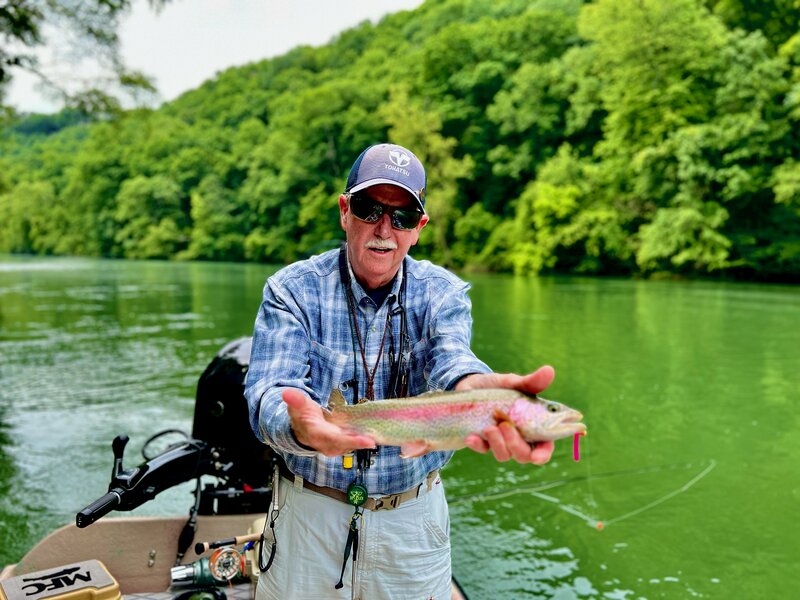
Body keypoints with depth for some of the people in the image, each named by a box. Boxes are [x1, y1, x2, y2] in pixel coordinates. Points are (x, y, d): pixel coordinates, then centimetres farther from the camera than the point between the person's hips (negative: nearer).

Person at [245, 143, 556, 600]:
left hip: (415, 516, 1)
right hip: (309, 512, -1)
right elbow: (269, 393, -23)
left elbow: (449, 355, -28)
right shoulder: (292, 290, -10)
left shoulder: (444, 293, -6)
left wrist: (477, 388, -53)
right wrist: (301, 426, -48)